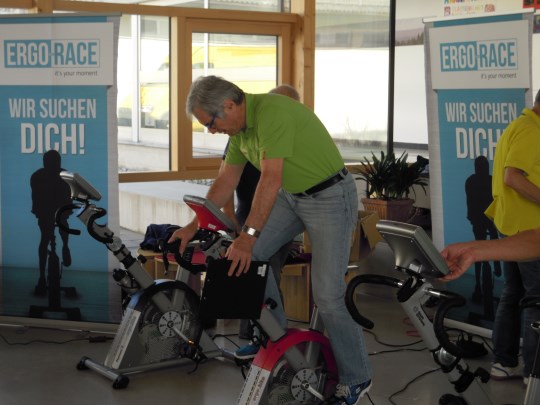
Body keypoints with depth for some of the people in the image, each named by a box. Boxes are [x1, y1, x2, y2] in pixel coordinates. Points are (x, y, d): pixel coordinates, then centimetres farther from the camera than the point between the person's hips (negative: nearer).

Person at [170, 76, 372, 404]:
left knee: (328, 294, -9)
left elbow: (271, 179, -32)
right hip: (290, 195, 9)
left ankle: (356, 379, 7)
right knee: (250, 256, -1)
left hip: (330, 197, -9)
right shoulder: (240, 127, 2)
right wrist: (192, 227, 9)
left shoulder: (271, 112, -27)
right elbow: (226, 182, 10)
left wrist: (248, 236, -33)